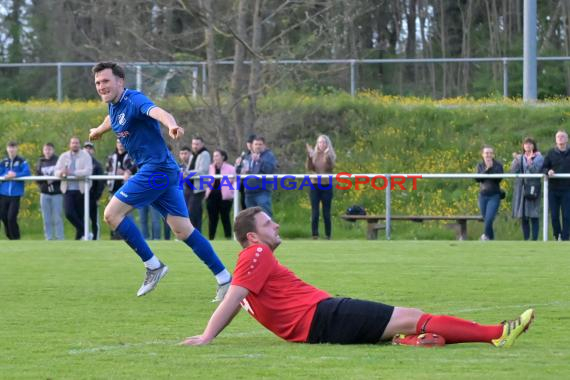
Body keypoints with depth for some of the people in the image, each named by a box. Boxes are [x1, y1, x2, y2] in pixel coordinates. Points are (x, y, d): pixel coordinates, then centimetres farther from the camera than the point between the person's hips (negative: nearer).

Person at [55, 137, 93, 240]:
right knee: (69, 213, -14)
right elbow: (56, 171, 5)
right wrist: (61, 173, -21)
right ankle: (84, 231, 1)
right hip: (68, 189, 2)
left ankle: (78, 238, 11)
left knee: (80, 215, 1)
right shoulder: (64, 156, 12)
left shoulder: (85, 156, 1)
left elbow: (88, 171, -15)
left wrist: (72, 173, -26)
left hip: (80, 190, -2)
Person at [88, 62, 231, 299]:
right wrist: (98, 130, 60)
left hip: (156, 169, -9)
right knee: (183, 229, 5)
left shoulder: (133, 100, -15)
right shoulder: (114, 107, 12)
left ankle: (153, 266, -5)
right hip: (164, 172, 9)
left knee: (112, 213, -9)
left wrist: (171, 125, -59)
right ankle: (224, 278, 5)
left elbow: (158, 112, -37)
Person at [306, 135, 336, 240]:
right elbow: (309, 168, -6)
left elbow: (331, 167, -15)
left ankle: (328, 236, 5)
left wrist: (327, 157, -29)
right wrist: (309, 156, -18)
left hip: (326, 186, -1)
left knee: (326, 213, 0)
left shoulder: (330, 155, 2)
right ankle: (315, 236, -1)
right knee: (314, 213, -3)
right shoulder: (314, 154, 5)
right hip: (315, 185, 1)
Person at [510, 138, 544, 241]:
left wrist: (530, 161, -24)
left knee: (533, 215, -9)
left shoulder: (539, 158, 5)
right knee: (523, 217, 4)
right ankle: (526, 239, 10)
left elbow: (536, 170, -11)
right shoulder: (520, 157, 14)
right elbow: (513, 170, 1)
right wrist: (516, 160, -13)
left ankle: (535, 239, -10)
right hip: (521, 188, 3)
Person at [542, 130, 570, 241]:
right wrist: (548, 171, -15)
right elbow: (543, 168, 6)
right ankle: (557, 236, 23)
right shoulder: (551, 153, 6)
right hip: (553, 189, 1)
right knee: (554, 215, 6)